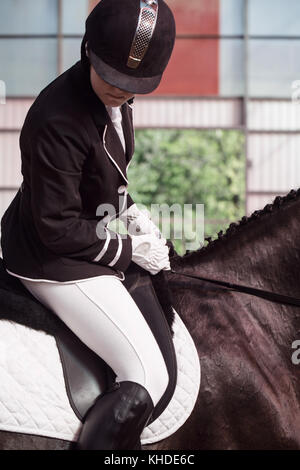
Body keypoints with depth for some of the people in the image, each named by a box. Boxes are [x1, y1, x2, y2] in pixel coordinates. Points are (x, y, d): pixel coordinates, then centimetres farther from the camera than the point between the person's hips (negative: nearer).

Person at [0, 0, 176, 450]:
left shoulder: (115, 96, -4)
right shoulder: (57, 123, -32)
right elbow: (59, 229, -26)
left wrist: (130, 211, 1)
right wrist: (129, 250, -15)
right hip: (55, 265, -10)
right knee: (149, 379, -13)